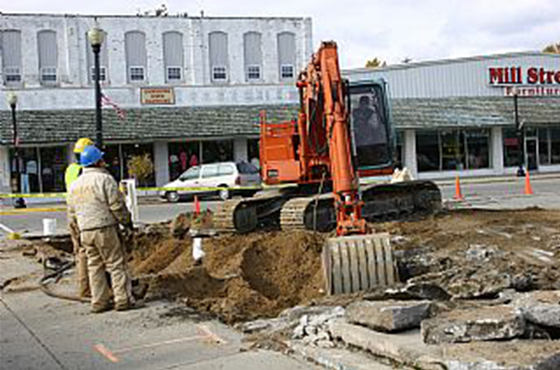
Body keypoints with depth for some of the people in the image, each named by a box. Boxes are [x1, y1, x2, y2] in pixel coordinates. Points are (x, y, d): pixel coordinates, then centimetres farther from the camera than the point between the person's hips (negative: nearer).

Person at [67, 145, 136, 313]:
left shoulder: (74, 185, 13)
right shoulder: (105, 179, -9)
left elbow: (72, 213, 17)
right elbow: (116, 205, -11)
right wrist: (127, 221, 1)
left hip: (85, 231, 7)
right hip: (105, 228, -6)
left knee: (95, 266, 12)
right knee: (116, 264, 0)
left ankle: (99, 301, 13)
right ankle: (123, 300, 1)